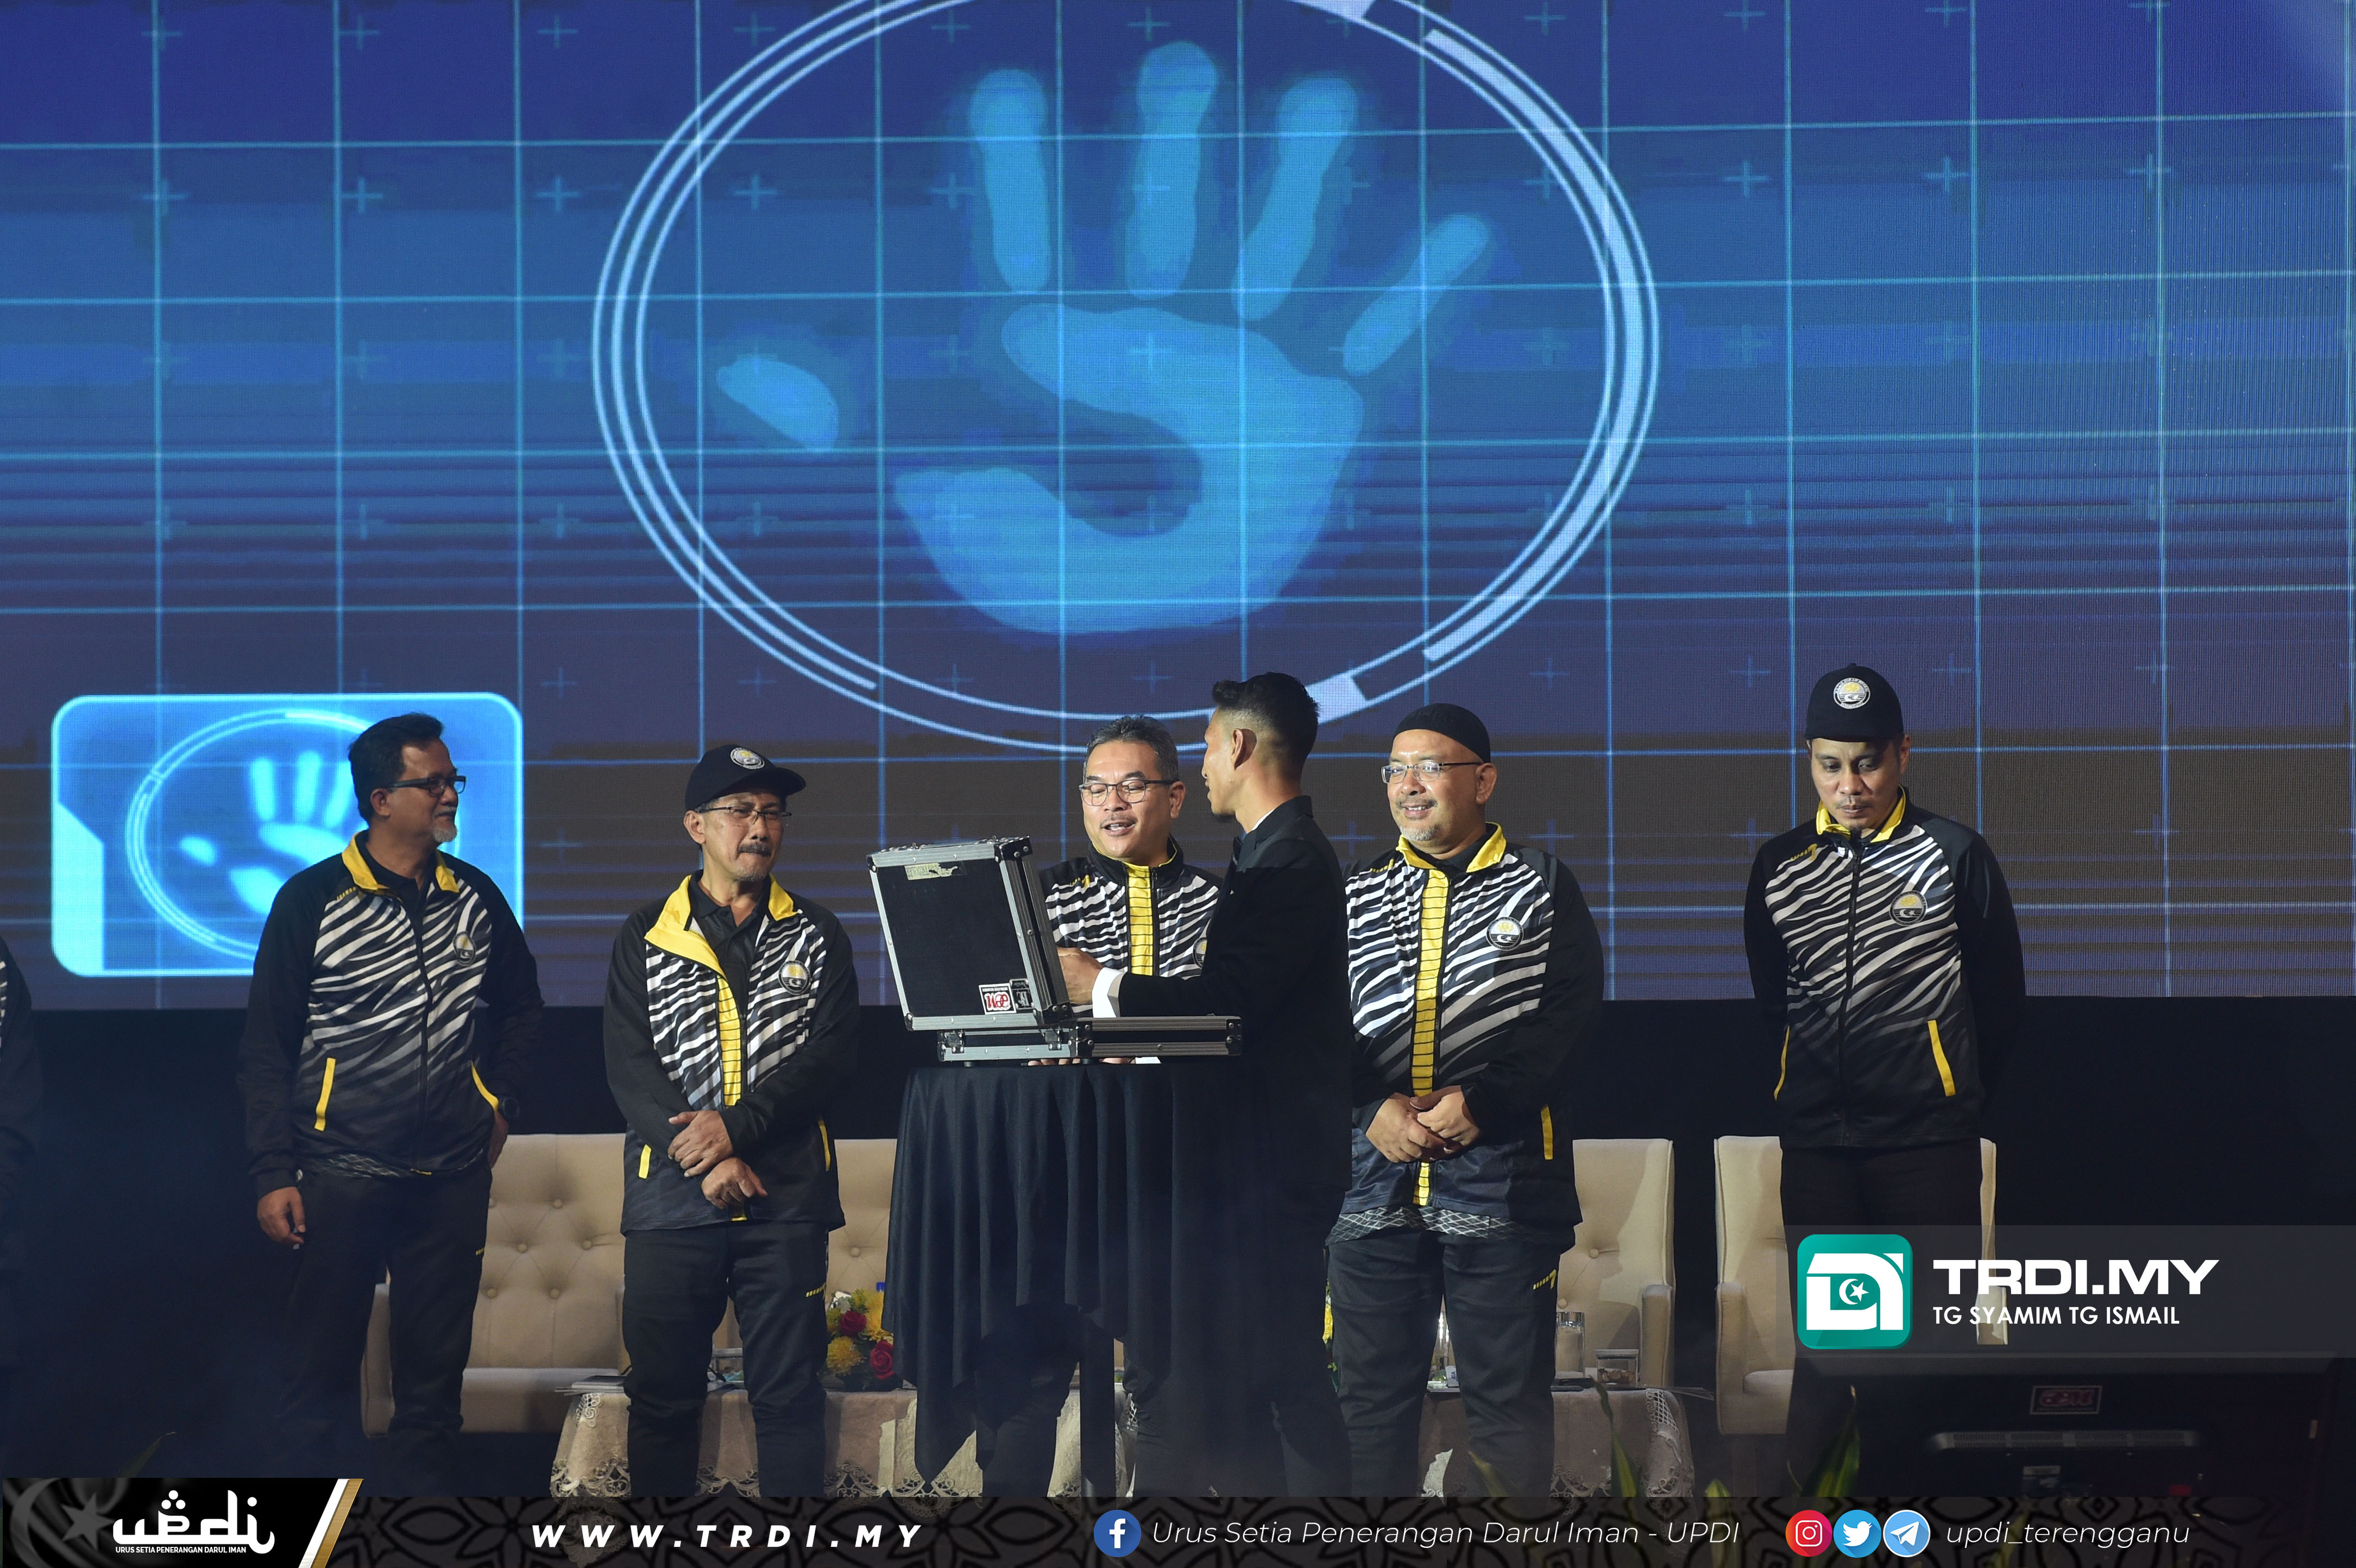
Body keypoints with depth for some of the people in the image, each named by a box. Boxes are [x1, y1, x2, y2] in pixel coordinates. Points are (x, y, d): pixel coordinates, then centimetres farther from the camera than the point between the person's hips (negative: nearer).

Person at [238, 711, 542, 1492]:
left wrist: (500, 1102, 12)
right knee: (324, 1372, 1)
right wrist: (274, 1174, -7)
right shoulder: (313, 900, -3)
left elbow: (520, 1006, 24)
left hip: (452, 1178, 3)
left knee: (435, 1376, 8)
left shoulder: (475, 896, 8)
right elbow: (266, 1048, -2)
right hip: (342, 1177, -3)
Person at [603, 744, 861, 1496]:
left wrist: (736, 1126, -16)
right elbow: (629, 1067, -2)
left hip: (786, 1200, 0)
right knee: (662, 1397, 4)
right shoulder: (645, 939, 8)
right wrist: (706, 1160, -14)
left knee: (789, 1396, 1)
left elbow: (829, 1054, -2)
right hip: (671, 1200, 0)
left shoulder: (817, 936, 10)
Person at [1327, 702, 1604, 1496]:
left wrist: (1481, 1101, -16)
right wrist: (1373, 1106, -12)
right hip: (1374, 1175, 3)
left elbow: (1569, 1013, -5)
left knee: (1508, 1399, 0)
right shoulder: (1357, 894, 15)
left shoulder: (1542, 885, 6)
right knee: (1371, 1392, 5)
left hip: (1502, 1173, -3)